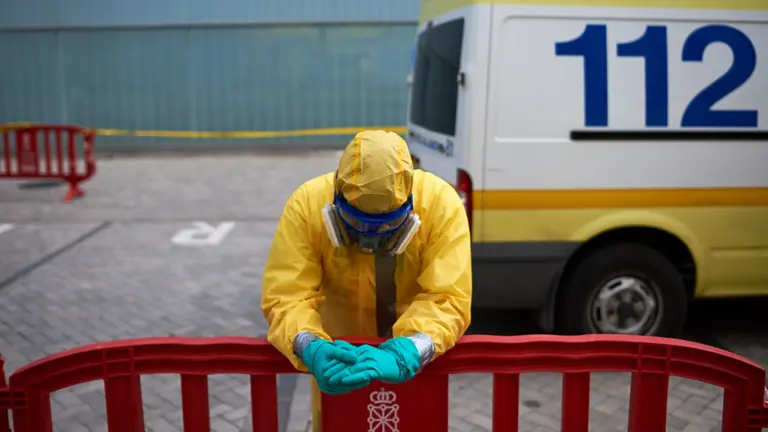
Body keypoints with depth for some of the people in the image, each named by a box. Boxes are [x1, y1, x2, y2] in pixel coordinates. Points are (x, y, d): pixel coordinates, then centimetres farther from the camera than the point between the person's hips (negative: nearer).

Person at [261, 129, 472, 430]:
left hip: (415, 355, 0)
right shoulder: (307, 204, -27)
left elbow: (447, 299, -31)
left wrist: (406, 353, -49)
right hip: (338, 349, 0)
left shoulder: (441, 204, -29)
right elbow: (286, 296, -28)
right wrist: (311, 347, -48)